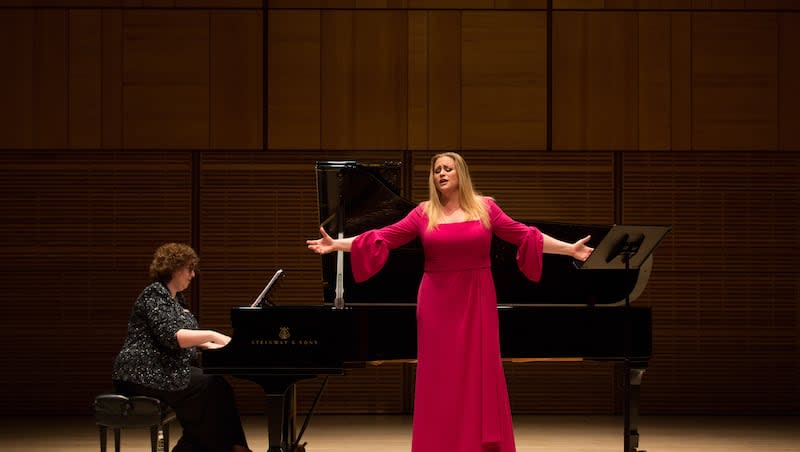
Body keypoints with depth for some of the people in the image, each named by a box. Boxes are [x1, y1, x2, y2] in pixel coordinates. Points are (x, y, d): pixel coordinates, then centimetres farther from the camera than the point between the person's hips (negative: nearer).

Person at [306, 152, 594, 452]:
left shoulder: (484, 207, 3)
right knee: (440, 376, 2)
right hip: (439, 303, 0)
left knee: (480, 373, 0)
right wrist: (335, 244, -7)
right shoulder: (424, 213, 2)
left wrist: (570, 249, -2)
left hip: (477, 303, 0)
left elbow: (524, 236, 3)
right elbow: (383, 238, 0)